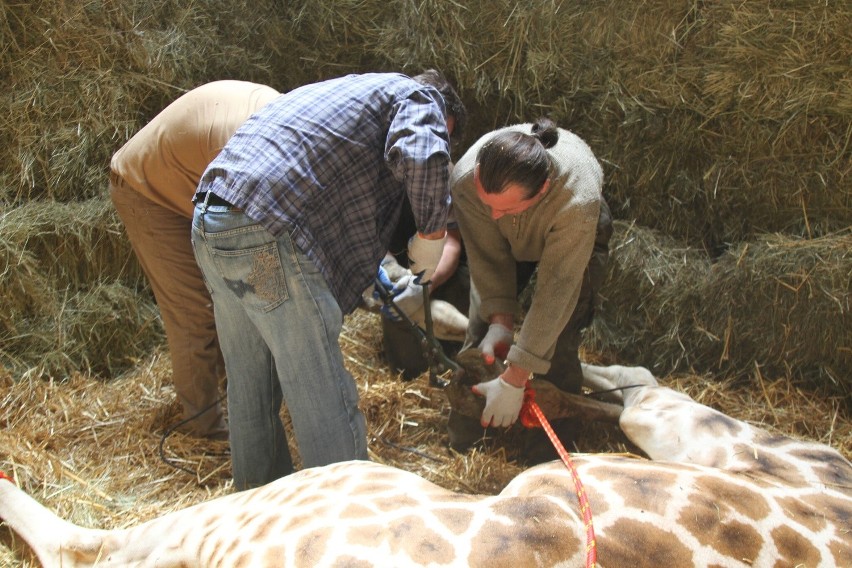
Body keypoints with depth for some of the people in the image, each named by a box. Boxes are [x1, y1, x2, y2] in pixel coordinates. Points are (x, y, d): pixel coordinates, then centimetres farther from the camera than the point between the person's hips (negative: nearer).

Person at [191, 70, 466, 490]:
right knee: (325, 403, -1)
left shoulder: (339, 91, 34)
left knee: (250, 384, 21)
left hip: (209, 223, 9)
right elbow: (422, 158, -16)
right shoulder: (418, 97, 8)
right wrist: (432, 233, -1)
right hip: (265, 238, -9)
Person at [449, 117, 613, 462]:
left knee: (557, 343, -14)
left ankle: (548, 459, 4)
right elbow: (488, 257, -21)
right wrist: (500, 320, -28)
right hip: (507, 240, 3)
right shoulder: (465, 179, -37)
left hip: (576, 237, -3)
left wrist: (514, 380, -36)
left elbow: (555, 292, -39)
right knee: (483, 327, -3)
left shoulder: (577, 201, -46)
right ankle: (461, 442, 15)